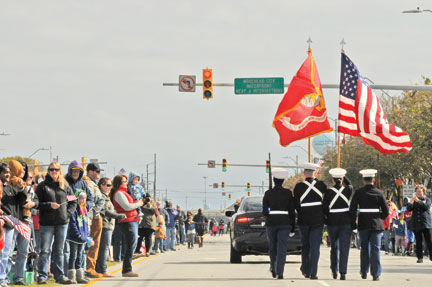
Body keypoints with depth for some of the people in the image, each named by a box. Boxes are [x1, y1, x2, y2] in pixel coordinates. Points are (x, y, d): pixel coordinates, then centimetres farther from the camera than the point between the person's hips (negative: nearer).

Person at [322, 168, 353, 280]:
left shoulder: (328, 192, -8)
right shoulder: (347, 190, -5)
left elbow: (324, 209, -6)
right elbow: (350, 185, 21)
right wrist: (344, 176, 21)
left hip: (332, 223, 0)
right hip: (346, 222, 0)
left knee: (334, 247, 17)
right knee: (344, 248, 0)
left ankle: (334, 271, 21)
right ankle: (343, 273, -8)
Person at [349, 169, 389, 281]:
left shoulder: (358, 193, -2)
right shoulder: (379, 193, -2)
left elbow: (352, 209, -3)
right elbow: (386, 211, 0)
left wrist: (353, 224, 5)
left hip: (363, 224, 1)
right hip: (377, 224, -1)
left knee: (364, 248, 15)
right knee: (375, 249, 0)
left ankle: (364, 273, 21)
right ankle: (375, 274, -6)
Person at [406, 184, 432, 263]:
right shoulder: (414, 200, 14)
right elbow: (408, 209, 4)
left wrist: (418, 201, -20)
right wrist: (410, 203, -15)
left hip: (426, 223, -2)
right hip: (416, 224, 2)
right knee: (418, 241, 0)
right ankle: (419, 257, 2)